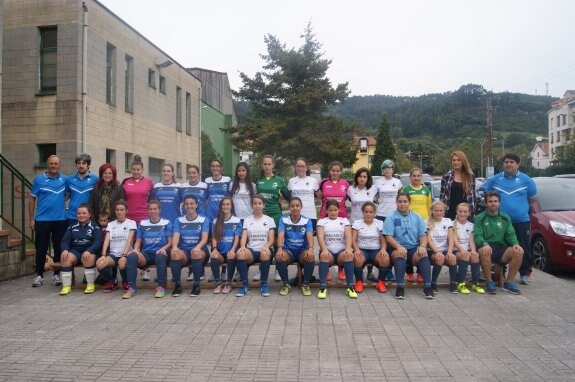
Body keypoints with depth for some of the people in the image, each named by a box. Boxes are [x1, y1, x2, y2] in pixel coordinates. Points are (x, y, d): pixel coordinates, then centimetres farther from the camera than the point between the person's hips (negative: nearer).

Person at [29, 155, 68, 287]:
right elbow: (32, 199, 2)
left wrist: (61, 199, 1)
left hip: (61, 220, 2)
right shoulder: (39, 179, -1)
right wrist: (31, 219, -1)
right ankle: (39, 275, 14)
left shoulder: (65, 180, 4)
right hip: (42, 220, -1)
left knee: (59, 248, 5)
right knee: (41, 248, 3)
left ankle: (56, 275, 16)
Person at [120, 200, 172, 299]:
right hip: (146, 254, 2)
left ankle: (161, 287, -28)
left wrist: (163, 248, -18)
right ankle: (132, 288, -26)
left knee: (161, 256, -39)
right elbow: (138, 241, 14)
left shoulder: (166, 223, 8)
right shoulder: (142, 223, 15)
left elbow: (170, 242, 3)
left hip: (159, 252, -2)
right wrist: (135, 250, -8)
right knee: (131, 256, -31)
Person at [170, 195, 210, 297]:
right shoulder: (179, 220, 11)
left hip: (200, 250, -1)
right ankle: (177, 285, -19)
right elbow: (176, 236, -4)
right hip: (184, 251, 1)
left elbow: (204, 238, -8)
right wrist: (174, 247, -28)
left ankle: (196, 285, -25)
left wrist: (198, 247, -31)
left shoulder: (204, 220, 5)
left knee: (196, 253, -37)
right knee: (175, 254, -33)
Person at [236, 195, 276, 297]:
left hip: (264, 250, -1)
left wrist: (266, 246, -23)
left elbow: (271, 239, 1)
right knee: (240, 253, -34)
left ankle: (264, 284, -21)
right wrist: (243, 246, -22)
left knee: (265, 253, -39)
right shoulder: (247, 220, 14)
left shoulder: (269, 220, 10)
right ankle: (244, 285, -24)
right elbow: (244, 237, 2)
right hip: (251, 250, 1)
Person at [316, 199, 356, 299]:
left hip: (342, 251, 1)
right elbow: (320, 236, -5)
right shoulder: (322, 221, 12)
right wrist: (324, 249, -25)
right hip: (328, 250, -1)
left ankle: (350, 287, -28)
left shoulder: (344, 220, 15)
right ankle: (323, 287, -34)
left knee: (349, 255, -33)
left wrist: (348, 248, -21)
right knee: (324, 255, -36)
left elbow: (348, 236, -1)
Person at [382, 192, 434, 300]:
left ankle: (427, 287, -34)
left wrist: (422, 246, -13)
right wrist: (399, 247, -23)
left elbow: (423, 235, 9)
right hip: (397, 248, -2)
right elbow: (388, 237, -5)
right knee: (399, 253, -36)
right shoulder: (391, 218, 5)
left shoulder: (417, 217, 14)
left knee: (423, 254, -30)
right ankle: (400, 287, -40)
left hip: (414, 248, 2)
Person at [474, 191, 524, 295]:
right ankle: (489, 282, -19)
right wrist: (484, 244, -28)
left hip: (501, 249, 3)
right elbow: (477, 235, -6)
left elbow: (511, 235, 10)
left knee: (519, 252, -26)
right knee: (484, 251, -38)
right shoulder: (480, 218, 6)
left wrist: (515, 244, -13)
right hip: (487, 248, -3)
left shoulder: (506, 218, 17)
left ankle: (508, 282, -10)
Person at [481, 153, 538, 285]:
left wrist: (521, 205, 7)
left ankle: (525, 274, 16)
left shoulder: (526, 180, 4)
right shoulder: (494, 179, 5)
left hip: (521, 221, -1)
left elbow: (533, 198, 11)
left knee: (524, 249, 3)